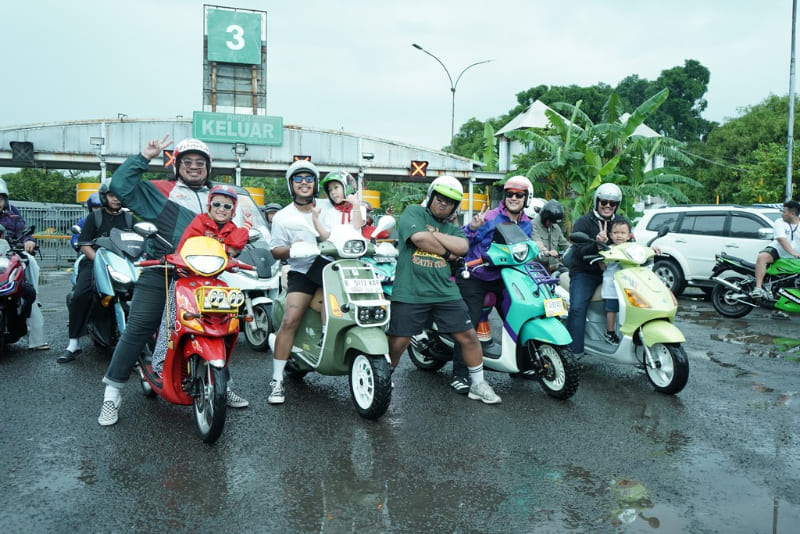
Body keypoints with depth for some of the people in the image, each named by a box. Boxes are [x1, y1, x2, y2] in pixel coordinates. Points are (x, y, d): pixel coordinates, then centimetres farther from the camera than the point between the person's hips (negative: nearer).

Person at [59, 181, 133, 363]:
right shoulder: (94, 217, 10)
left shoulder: (129, 219, 19)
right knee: (80, 295, -27)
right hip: (94, 261, -2)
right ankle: (73, 343, -20)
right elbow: (84, 245, 2)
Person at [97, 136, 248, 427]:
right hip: (160, 272, -4)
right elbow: (120, 186, -3)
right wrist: (144, 157, -5)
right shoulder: (159, 190, 8)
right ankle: (112, 392, 3)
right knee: (137, 329, -7)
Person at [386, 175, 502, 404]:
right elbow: (419, 238, -15)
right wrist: (447, 251, -2)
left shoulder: (454, 229, 18)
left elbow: (462, 247, -5)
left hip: (445, 293, 5)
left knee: (468, 337, 6)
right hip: (409, 293, -4)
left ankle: (478, 385, 23)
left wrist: (431, 234, -10)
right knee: (397, 343, -3)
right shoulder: (414, 212, 5)